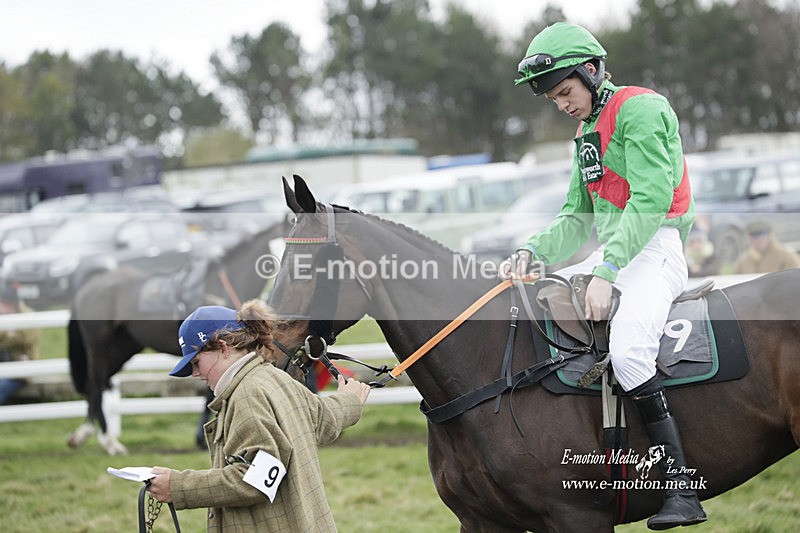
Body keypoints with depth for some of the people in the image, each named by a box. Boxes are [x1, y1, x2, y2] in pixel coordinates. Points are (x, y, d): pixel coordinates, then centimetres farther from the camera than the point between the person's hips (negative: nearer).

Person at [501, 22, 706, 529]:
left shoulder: (640, 109, -8)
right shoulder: (586, 133, 21)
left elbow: (650, 201, -19)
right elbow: (577, 219, 19)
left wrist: (606, 272, -26)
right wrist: (532, 251, -1)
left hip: (654, 249, -10)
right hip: (611, 254, 10)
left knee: (627, 351, -32)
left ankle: (683, 490, -32)